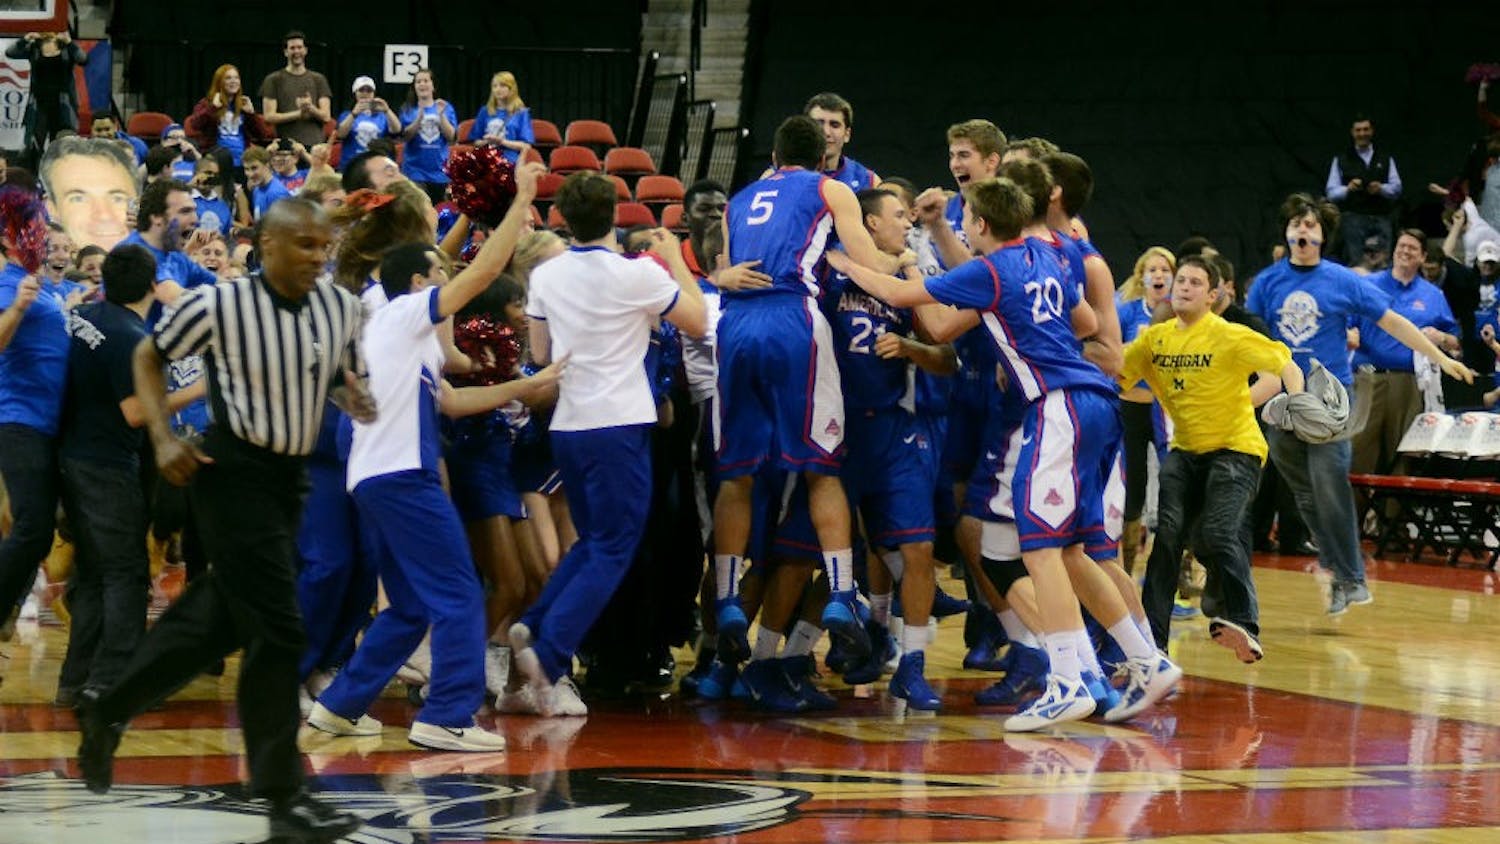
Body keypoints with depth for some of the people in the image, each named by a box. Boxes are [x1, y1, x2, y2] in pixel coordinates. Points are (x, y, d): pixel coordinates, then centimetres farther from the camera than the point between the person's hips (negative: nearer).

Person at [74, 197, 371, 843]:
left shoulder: (341, 308, -1)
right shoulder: (218, 305, -14)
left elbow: (344, 374, 16)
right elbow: (149, 355, 1)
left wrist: (353, 396, -8)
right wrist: (162, 437, -10)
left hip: (292, 475, 7)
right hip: (235, 470, -7)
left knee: (217, 619, 17)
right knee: (276, 632, -9)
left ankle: (107, 711, 37)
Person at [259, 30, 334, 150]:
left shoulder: (318, 79, 14)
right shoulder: (273, 80, 7)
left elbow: (326, 116, 8)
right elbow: (269, 117, 0)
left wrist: (311, 108, -14)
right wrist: (299, 113, -9)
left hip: (314, 144, 2)